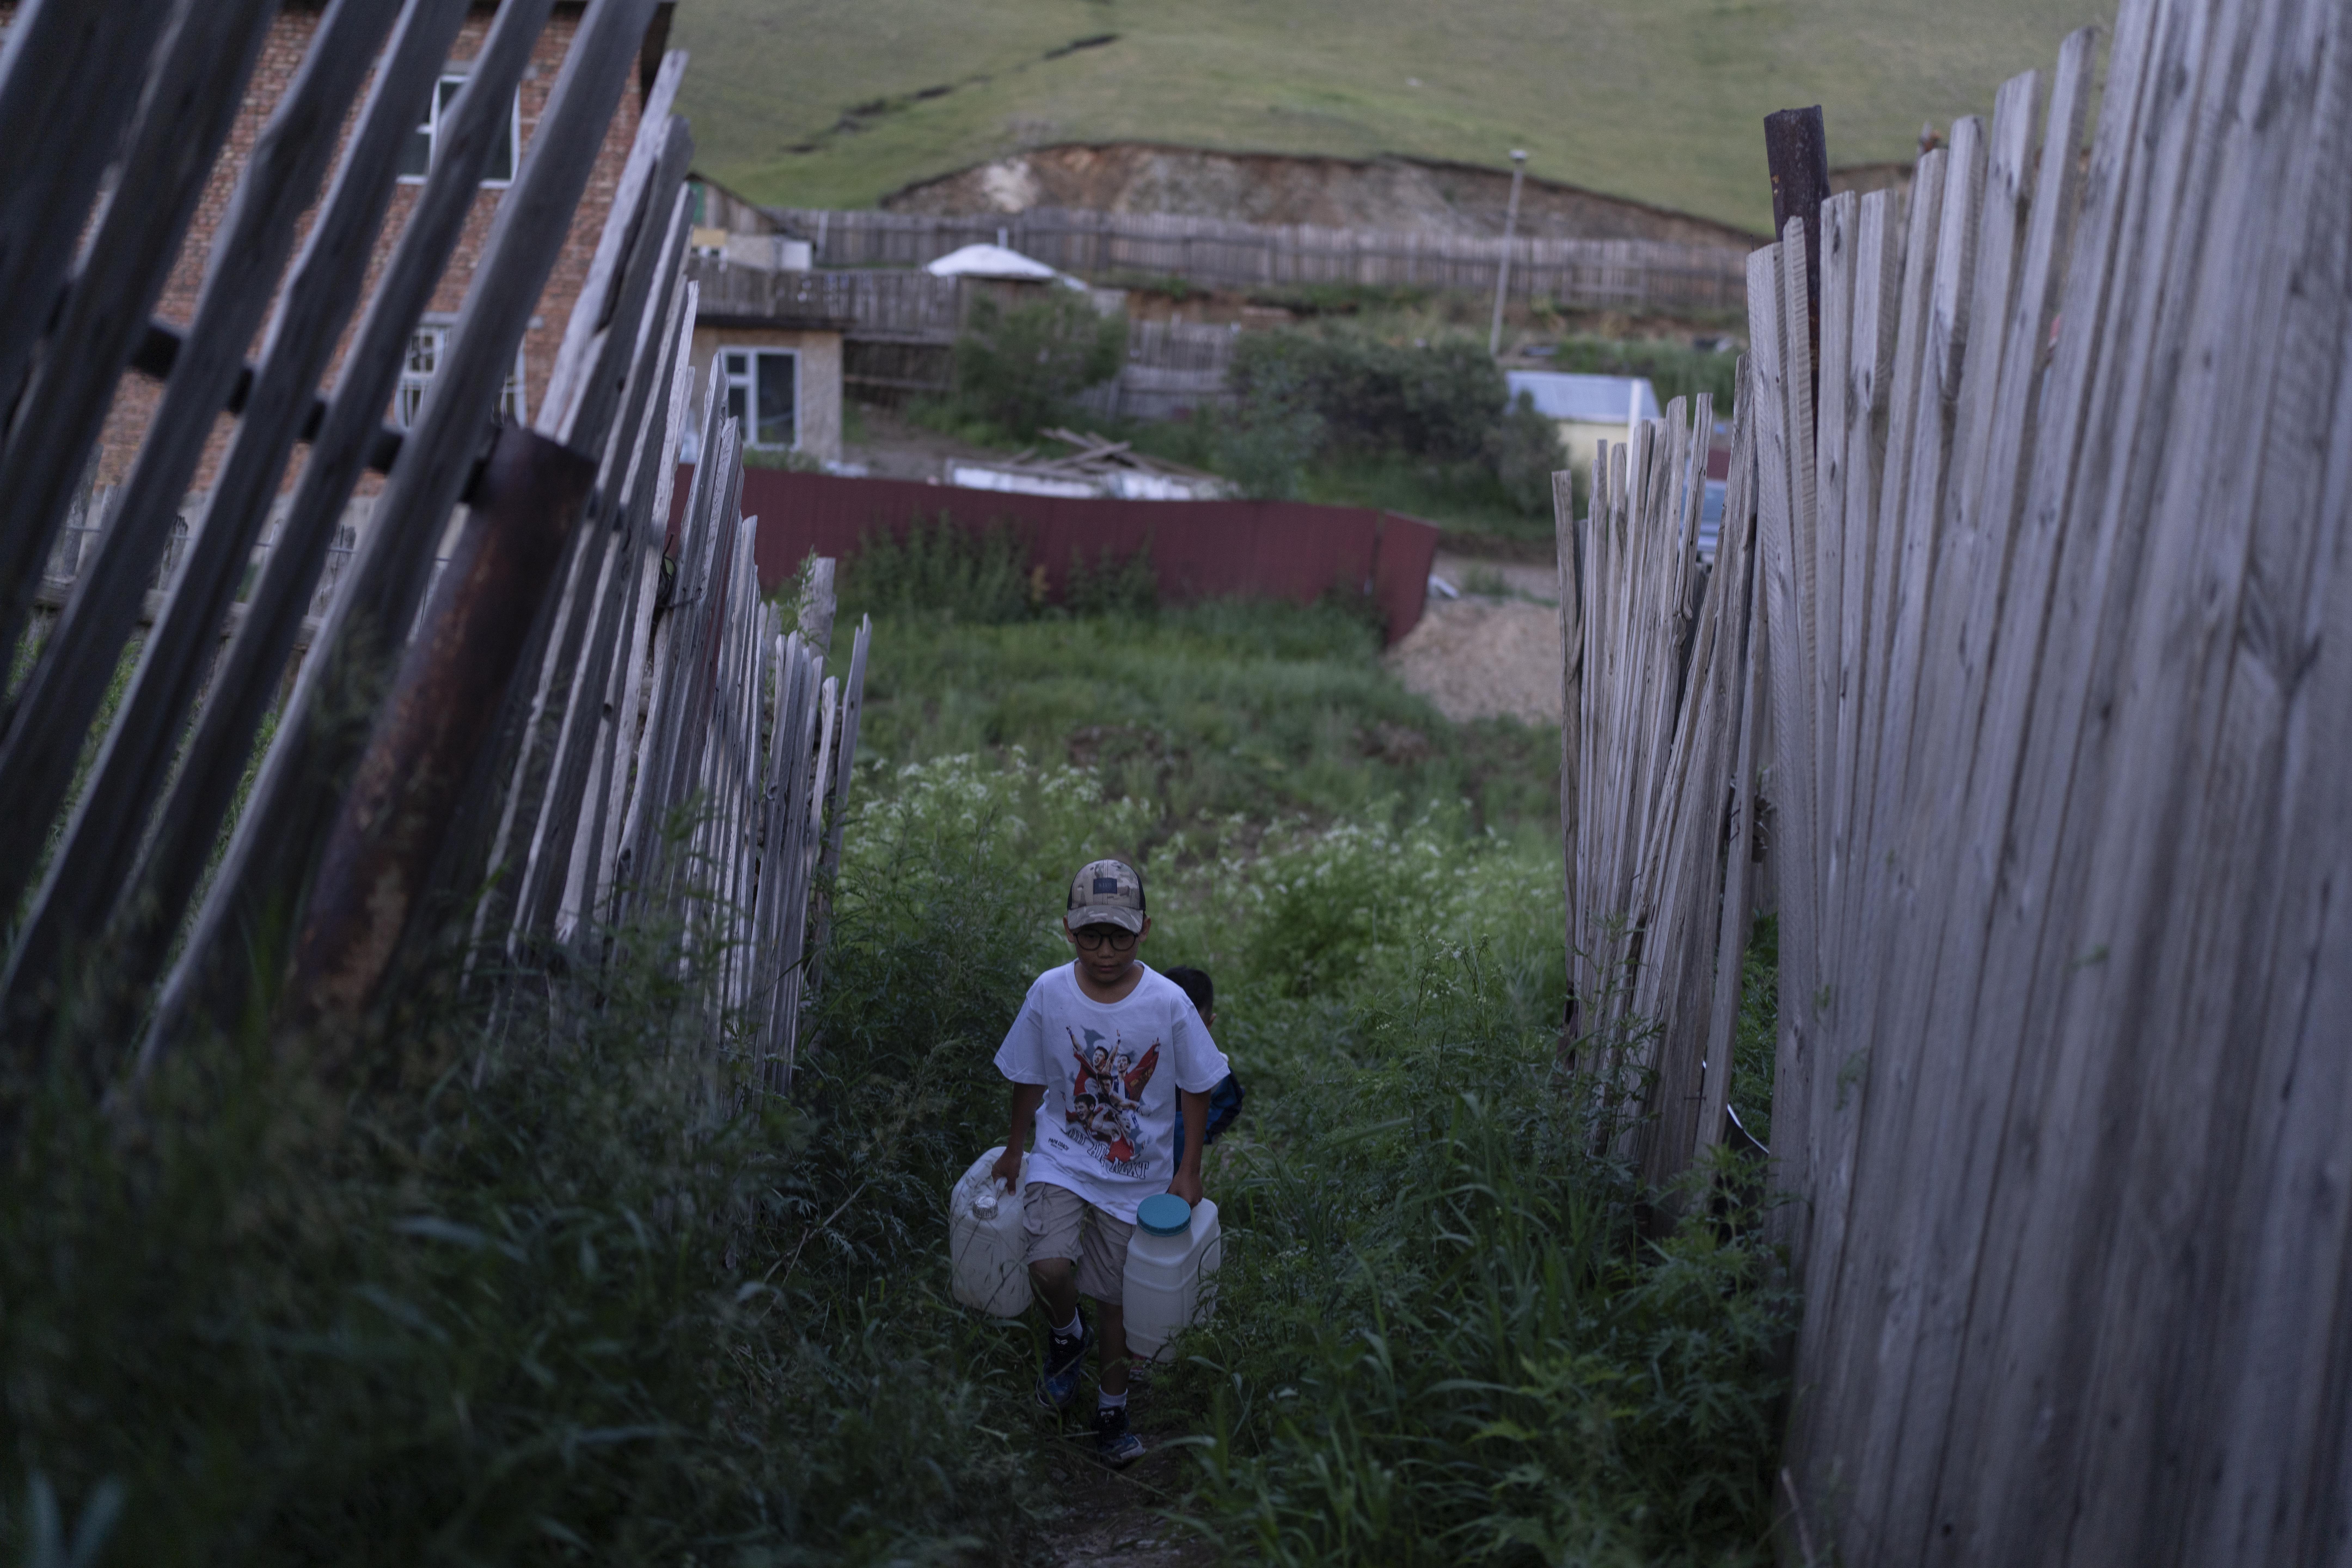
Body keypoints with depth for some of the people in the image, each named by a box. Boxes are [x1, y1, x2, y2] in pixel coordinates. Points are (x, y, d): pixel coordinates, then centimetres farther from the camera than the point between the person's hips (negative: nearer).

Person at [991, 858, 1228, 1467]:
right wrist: (1015, 1151, 11)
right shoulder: (1049, 994, -12)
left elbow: (1195, 1087, -2)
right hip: (1062, 1160, 0)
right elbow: (1030, 1080, 3)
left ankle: (1112, 1410, 33)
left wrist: (1188, 1171, 0)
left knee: (1115, 1296, 9)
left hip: (1138, 1177, 0)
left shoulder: (1169, 1003, -15)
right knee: (1050, 1266, -22)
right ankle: (1067, 1336, 13)